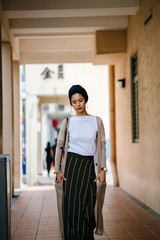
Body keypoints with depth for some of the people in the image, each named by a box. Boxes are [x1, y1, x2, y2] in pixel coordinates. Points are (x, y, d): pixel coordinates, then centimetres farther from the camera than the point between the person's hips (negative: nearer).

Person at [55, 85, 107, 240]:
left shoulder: (96, 121, 3)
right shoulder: (67, 122, 2)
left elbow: (102, 146, 4)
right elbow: (59, 146, 4)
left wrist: (103, 170, -4)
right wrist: (58, 170, -3)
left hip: (89, 166, 1)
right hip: (71, 165, 0)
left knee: (88, 208, -2)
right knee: (72, 206, -2)